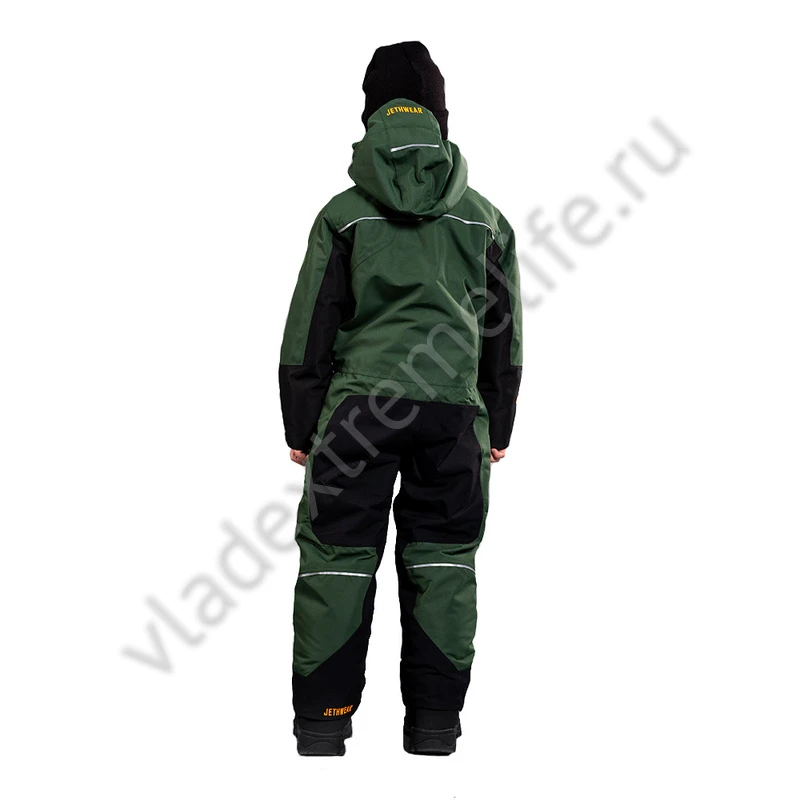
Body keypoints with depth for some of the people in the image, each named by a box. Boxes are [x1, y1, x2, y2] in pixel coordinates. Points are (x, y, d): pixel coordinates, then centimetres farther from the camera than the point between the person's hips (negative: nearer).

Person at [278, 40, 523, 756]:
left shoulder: (344, 214, 2)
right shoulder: (485, 218, 10)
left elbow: (309, 331, 2)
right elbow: (505, 336, 13)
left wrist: (301, 428, 9)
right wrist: (498, 427, 21)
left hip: (358, 404, -2)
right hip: (454, 407, 2)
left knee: (337, 559, 4)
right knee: (443, 562, 8)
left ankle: (322, 724, 5)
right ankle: (436, 724, 11)